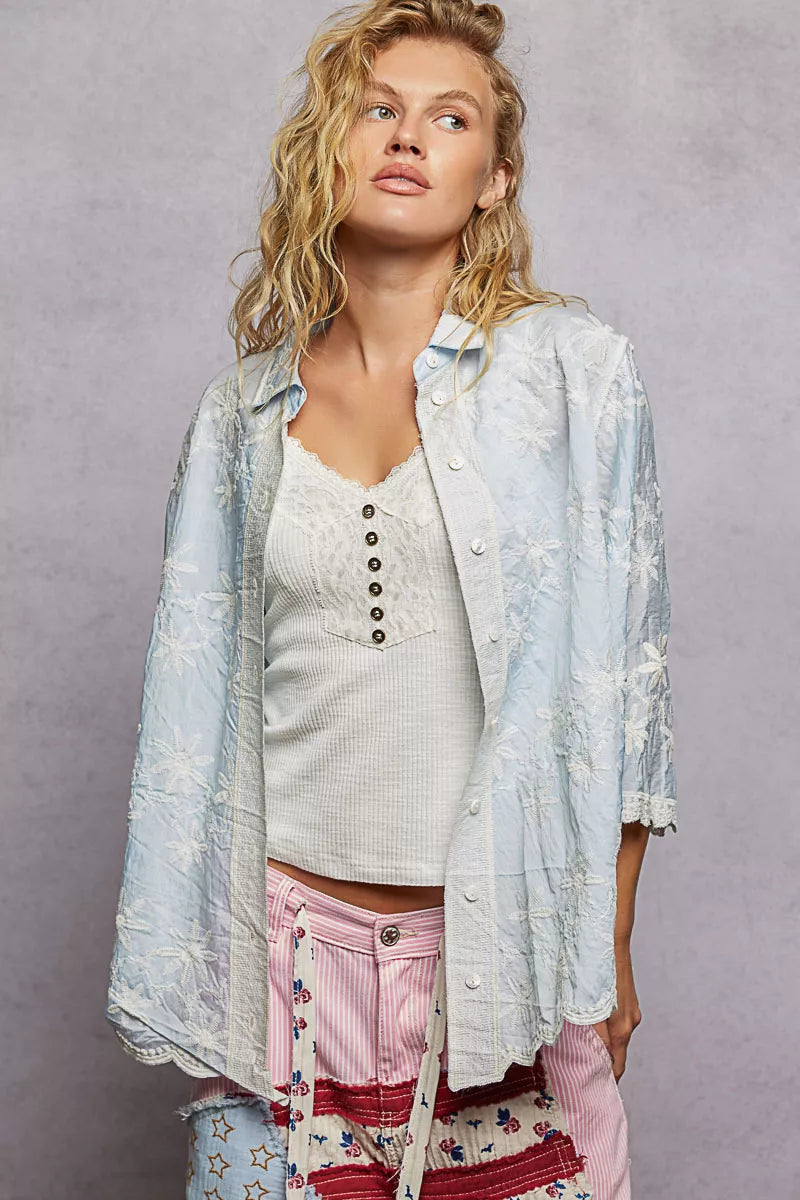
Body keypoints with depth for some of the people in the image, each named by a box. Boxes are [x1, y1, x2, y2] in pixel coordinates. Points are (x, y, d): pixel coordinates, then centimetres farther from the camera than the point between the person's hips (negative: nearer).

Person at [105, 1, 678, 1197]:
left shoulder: (575, 367, -3)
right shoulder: (249, 404, 4)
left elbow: (619, 668, 0)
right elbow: (203, 693, 9)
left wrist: (609, 940, -1)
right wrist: (193, 973, 9)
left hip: (502, 940, -1)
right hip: (295, 938, 2)